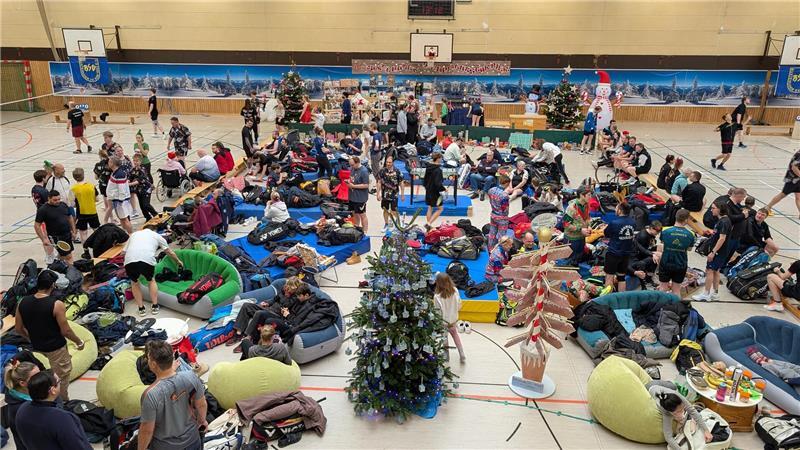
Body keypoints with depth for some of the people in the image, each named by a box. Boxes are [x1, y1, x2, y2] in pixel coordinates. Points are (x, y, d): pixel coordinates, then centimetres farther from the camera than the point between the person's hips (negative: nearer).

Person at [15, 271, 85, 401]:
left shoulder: (23, 302, -9)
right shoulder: (56, 304, -26)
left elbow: (18, 329, 2)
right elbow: (65, 331, -19)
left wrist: (33, 338, 20)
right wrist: (79, 341, -2)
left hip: (36, 348, 6)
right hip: (56, 349, -6)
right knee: (62, 376, 15)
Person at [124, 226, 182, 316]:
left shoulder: (134, 234, 35)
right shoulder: (156, 235, 30)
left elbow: (124, 251, 30)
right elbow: (170, 253, 37)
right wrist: (178, 261, 55)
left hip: (129, 260, 1)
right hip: (147, 259, -1)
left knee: (134, 282, 27)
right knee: (151, 280, 27)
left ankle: (141, 309, 24)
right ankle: (155, 306, 26)